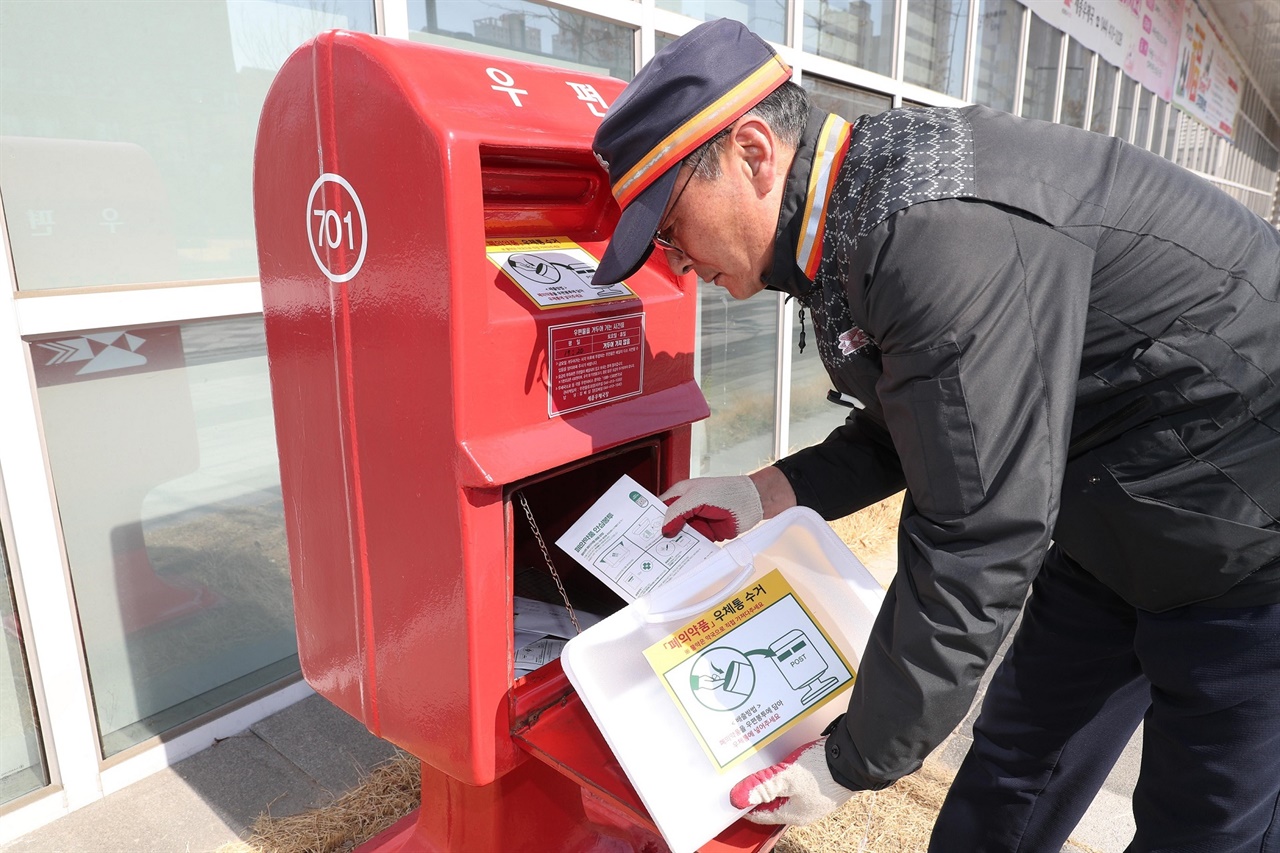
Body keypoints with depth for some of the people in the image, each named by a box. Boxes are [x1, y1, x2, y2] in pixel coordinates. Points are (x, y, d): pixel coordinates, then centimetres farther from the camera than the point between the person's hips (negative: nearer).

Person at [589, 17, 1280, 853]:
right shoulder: (852, 225, -1)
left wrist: (853, 765, -20)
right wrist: (768, 493, 1)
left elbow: (975, 546, -32)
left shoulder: (945, 234, -33)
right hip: (1111, 528, 8)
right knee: (1013, 770, 17)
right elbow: (919, 426, 10)